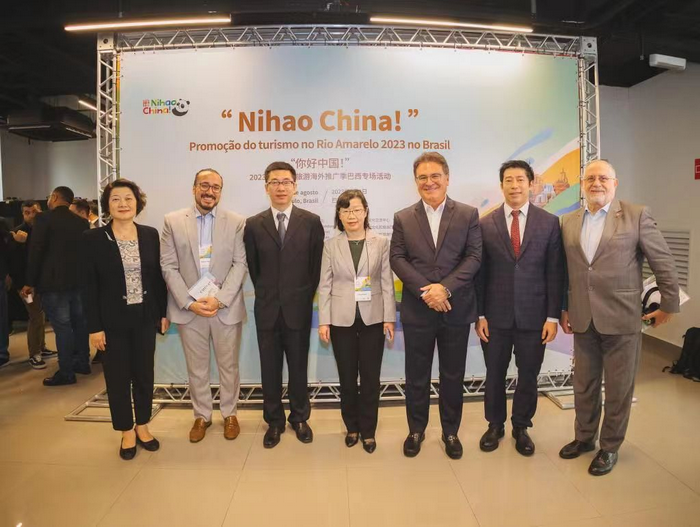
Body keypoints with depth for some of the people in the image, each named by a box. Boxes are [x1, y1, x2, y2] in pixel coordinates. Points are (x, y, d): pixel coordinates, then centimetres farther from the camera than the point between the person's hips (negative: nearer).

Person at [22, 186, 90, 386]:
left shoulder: (44, 219, -8)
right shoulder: (82, 222, 7)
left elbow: (36, 252, -11)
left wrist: (31, 282, -5)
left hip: (54, 282, -6)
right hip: (78, 280, 6)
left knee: (62, 326, -4)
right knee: (79, 322, 14)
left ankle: (66, 373, 1)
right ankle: (82, 362, 24)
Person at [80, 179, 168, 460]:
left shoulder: (150, 234, 1)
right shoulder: (93, 238, -7)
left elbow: (158, 277, 6)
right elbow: (88, 286, -7)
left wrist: (163, 312, 4)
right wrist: (94, 327, -10)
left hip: (145, 317, 2)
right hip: (113, 321, -2)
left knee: (144, 374, 12)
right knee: (118, 377, 9)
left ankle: (142, 426, 31)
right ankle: (126, 432, 28)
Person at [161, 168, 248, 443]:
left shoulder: (237, 222, -1)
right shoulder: (173, 221, 2)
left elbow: (240, 264, -5)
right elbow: (168, 267, -1)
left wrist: (220, 299, -15)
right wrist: (189, 302, -11)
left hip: (226, 307, -1)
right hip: (188, 308, 1)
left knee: (228, 366, 12)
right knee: (196, 368, 13)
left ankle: (229, 414, 31)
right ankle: (201, 416, 32)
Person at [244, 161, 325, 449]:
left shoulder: (311, 222, -2)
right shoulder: (253, 224, 2)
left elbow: (316, 265, 2)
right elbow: (253, 267, 8)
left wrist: (304, 297, 3)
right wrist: (267, 294, 8)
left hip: (299, 308, -1)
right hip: (267, 309, 1)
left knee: (298, 366, 11)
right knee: (270, 368, 11)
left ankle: (299, 418, 30)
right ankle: (274, 421, 28)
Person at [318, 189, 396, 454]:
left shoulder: (381, 243, 0)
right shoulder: (331, 245, 1)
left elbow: (387, 283, -1)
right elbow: (325, 285, 1)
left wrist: (389, 318, -4)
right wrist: (323, 321, -4)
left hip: (372, 317, 0)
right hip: (342, 318, 1)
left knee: (370, 377, 6)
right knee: (347, 377, 11)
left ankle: (368, 430, 23)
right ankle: (352, 427, 29)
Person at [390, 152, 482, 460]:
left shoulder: (468, 215, 3)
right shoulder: (403, 218, 5)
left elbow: (474, 257, -5)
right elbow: (397, 259, -3)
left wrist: (445, 288, -17)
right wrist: (425, 291, -15)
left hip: (456, 309, 0)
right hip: (417, 311, 0)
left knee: (453, 376, 12)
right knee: (416, 376, 11)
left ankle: (451, 432, 31)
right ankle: (416, 431, 30)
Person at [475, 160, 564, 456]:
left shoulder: (550, 223, 0)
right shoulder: (486, 224, -1)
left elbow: (555, 273, -1)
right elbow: (480, 273, -1)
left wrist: (553, 316, -4)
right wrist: (479, 314, -4)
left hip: (534, 315, 0)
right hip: (495, 315, 0)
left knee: (528, 376, 13)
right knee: (495, 374, 13)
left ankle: (521, 428, 34)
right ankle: (495, 425, 33)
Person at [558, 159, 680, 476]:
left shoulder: (637, 215, -4)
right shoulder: (568, 222, 7)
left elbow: (663, 262, -1)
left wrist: (669, 305, 1)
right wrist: (563, 309, 11)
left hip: (621, 319, -3)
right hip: (582, 319, 3)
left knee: (618, 389, 10)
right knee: (584, 386, 15)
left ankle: (610, 446, 29)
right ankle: (584, 437, 35)